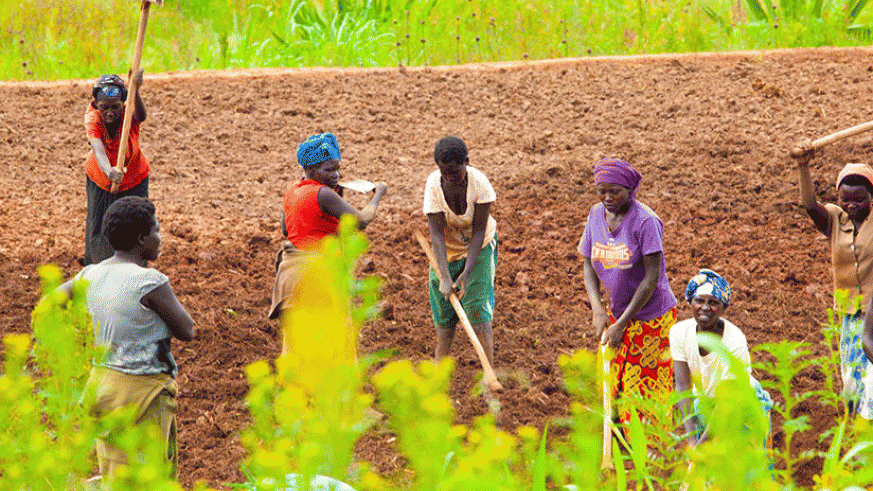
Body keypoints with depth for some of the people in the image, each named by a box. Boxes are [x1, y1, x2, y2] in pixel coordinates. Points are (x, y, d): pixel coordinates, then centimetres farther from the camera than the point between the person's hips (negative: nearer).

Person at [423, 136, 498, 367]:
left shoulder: (479, 183, -28)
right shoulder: (434, 185, -25)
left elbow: (479, 231, -23)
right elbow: (437, 233, -27)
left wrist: (467, 273, -30)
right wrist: (445, 277, -36)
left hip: (478, 247, -2)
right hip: (447, 249, 2)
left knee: (478, 309, -12)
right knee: (443, 310, 6)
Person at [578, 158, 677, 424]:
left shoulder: (645, 221, -20)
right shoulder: (597, 215, 0)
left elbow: (652, 278, -21)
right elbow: (589, 265, 6)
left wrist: (621, 324, -19)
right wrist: (597, 309, -11)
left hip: (652, 316, -6)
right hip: (619, 313, 6)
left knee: (648, 391, 0)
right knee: (619, 387, 8)